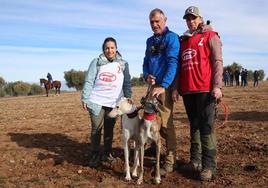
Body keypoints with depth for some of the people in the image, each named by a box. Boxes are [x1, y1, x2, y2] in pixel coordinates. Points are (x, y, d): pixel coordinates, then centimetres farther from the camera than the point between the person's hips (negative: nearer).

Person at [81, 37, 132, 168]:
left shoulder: (123, 64, 8)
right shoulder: (96, 62, 2)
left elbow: (127, 83, 11)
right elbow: (89, 81, 0)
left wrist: (128, 98, 4)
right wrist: (85, 99, -4)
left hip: (113, 103, 1)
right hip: (96, 102, -1)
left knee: (109, 129, 9)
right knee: (96, 129, 0)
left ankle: (107, 153, 23)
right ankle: (95, 155, 12)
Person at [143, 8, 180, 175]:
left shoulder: (171, 37, -5)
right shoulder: (150, 41, 17)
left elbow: (173, 63, -16)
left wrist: (163, 86, -26)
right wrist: (147, 75, -1)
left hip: (166, 86, -7)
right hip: (153, 85, 7)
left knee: (166, 123, -7)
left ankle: (171, 161, 1)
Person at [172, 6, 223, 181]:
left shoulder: (210, 36, 4)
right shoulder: (183, 41, 19)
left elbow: (217, 61, -5)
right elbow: (179, 66, 18)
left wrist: (217, 86, -14)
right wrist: (175, 87, 9)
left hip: (205, 89, -6)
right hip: (187, 90, 6)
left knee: (206, 127, -7)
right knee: (194, 126, 11)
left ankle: (209, 166, -1)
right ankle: (195, 161, 19)